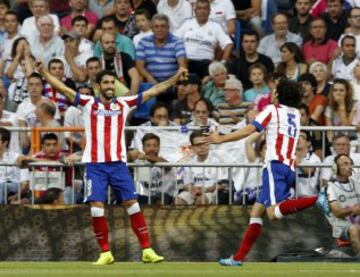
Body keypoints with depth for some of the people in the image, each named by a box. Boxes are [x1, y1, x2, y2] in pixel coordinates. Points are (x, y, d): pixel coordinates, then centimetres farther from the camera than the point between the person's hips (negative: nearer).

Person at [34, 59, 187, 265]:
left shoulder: (124, 104, 8)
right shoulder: (88, 104, 4)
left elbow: (153, 91, 9)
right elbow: (62, 88, -3)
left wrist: (175, 78, 4)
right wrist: (44, 72, -16)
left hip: (118, 163, 1)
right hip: (95, 165, -1)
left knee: (132, 204, -4)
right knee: (96, 207, -7)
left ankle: (147, 250, -1)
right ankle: (105, 253, 3)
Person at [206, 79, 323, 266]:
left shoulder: (272, 110, 3)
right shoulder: (296, 114, 22)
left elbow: (248, 130, -5)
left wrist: (221, 139, 1)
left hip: (276, 165, -8)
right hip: (290, 169, 8)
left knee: (274, 212, -27)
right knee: (256, 212, 12)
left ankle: (317, 200, -45)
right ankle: (238, 258, 8)